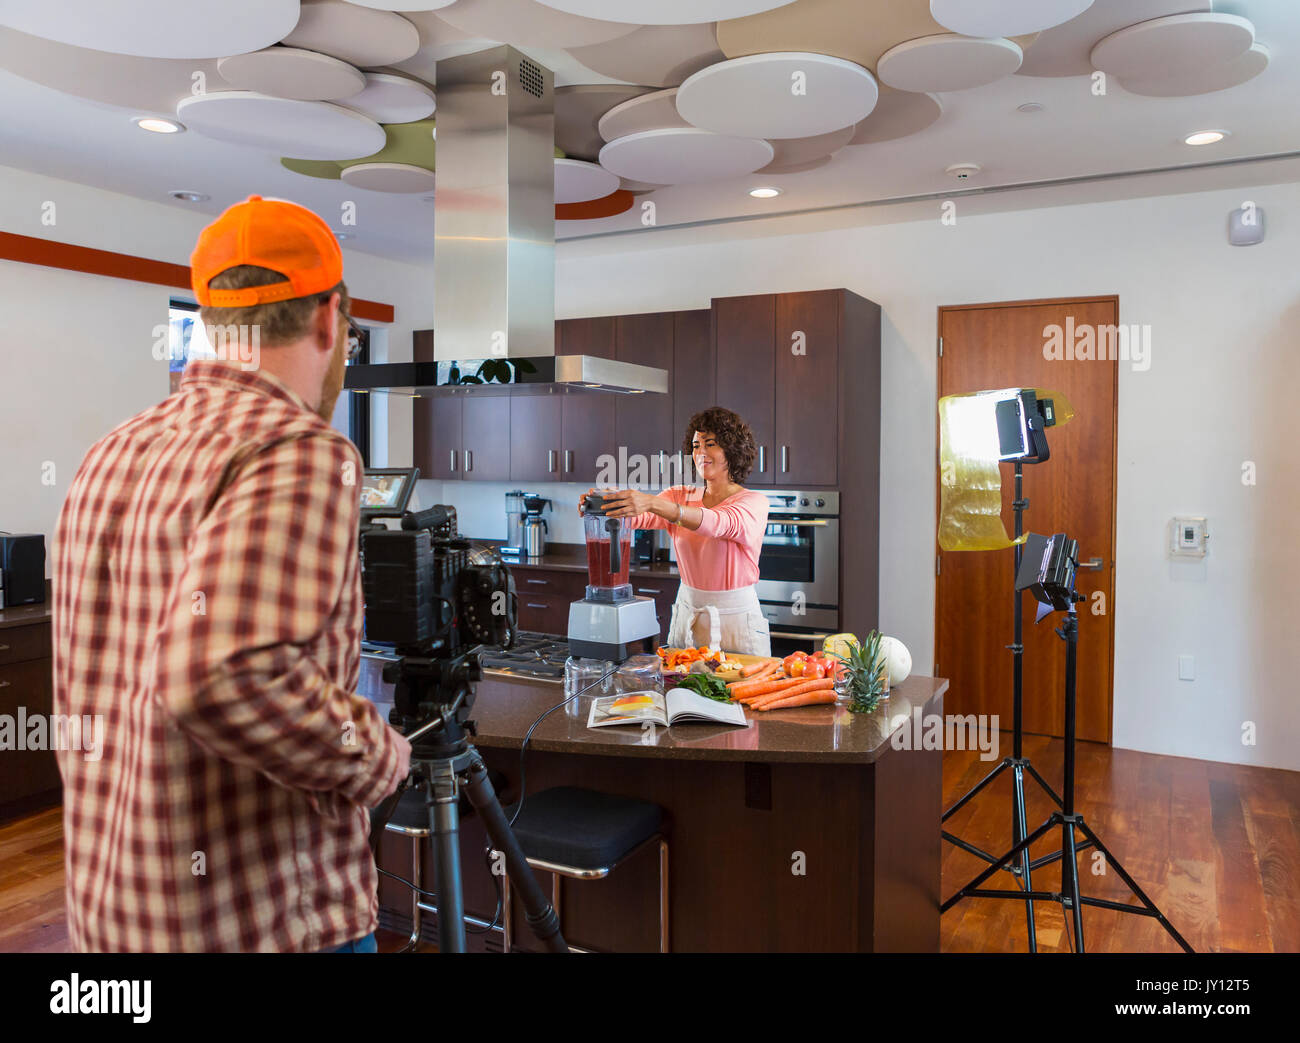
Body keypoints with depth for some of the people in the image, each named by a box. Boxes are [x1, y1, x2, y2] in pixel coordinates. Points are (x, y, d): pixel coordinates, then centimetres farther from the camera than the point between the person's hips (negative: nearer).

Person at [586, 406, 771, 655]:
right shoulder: (680, 497, 5)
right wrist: (603, 502, -34)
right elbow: (641, 517, -12)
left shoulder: (754, 502, -10)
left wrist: (652, 503, -44)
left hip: (737, 620, -4)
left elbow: (718, 523, -31)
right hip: (687, 616, 4)